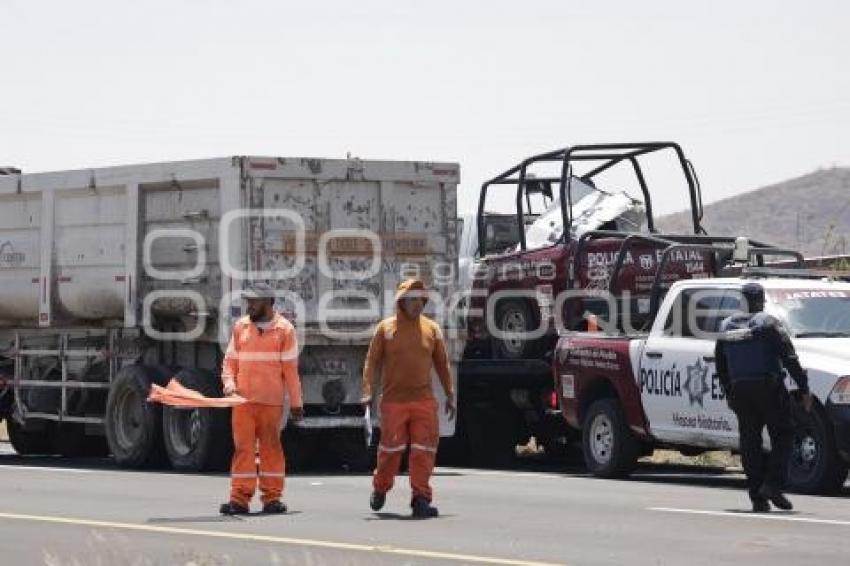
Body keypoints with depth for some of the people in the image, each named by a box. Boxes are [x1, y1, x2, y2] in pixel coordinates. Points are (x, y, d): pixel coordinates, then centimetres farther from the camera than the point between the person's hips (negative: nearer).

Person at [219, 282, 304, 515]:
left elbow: (290, 369, 1)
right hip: (243, 400, 2)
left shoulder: (284, 329, 2)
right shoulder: (241, 327, 11)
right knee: (243, 447, -1)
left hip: (271, 402, -2)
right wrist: (229, 382, -4)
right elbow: (230, 360, 15)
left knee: (271, 448, 3)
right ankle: (239, 498, -2)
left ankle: (272, 497, 9)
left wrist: (295, 402, 1)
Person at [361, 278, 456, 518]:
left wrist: (450, 395, 8)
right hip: (393, 401, -2)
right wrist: (368, 392, -9)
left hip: (424, 402, 2)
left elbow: (442, 365, 13)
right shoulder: (385, 328, 2)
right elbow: (372, 362, 2)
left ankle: (421, 499, -1)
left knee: (424, 451, -4)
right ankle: (380, 488, 24)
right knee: (391, 448, 1)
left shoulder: (431, 329, 9)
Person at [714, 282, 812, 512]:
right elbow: (789, 358, -11)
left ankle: (757, 497, 3)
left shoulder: (726, 327, 11)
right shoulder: (768, 323, -6)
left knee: (750, 442, 6)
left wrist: (729, 394, 25)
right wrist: (804, 388, -8)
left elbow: (721, 367, 17)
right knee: (782, 435, 4)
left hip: (740, 390, 5)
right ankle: (772, 484, -11)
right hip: (769, 389, -5)